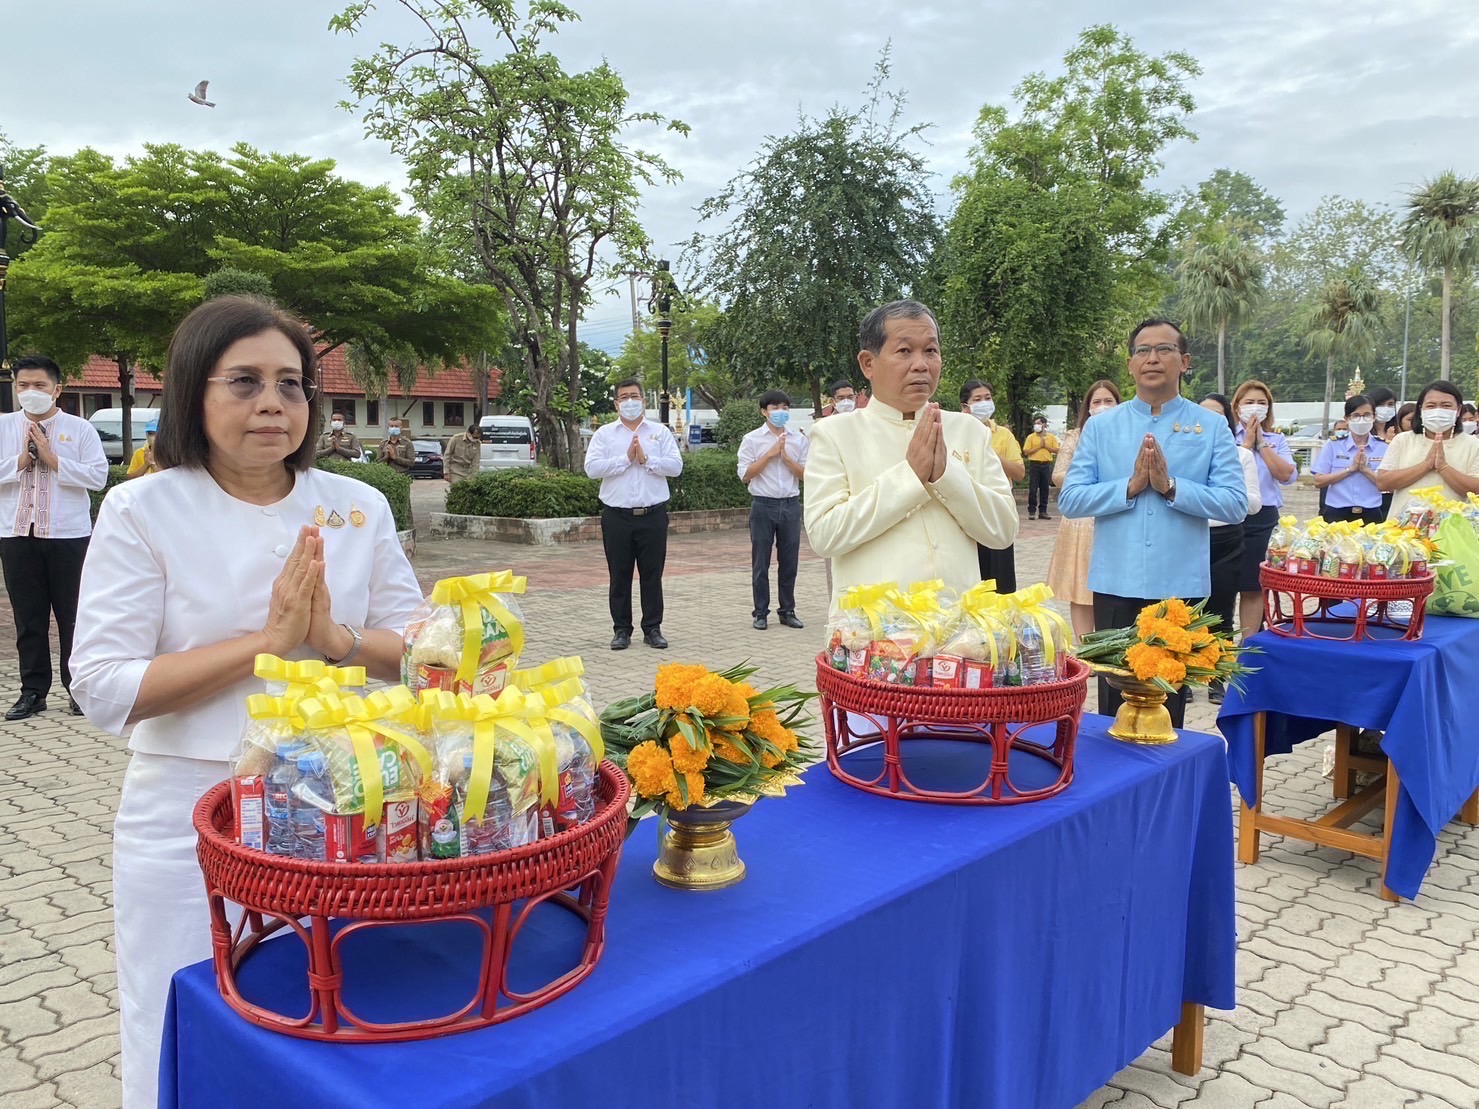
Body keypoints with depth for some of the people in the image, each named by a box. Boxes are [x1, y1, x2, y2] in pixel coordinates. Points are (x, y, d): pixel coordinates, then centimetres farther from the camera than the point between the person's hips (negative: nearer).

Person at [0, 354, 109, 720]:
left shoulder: (79, 429, 0)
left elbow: (98, 476, -8)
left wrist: (53, 459, -12)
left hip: (68, 535, -2)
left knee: (73, 615, 5)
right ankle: (33, 691, 18)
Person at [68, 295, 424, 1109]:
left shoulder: (359, 508, 0)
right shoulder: (142, 511, -8)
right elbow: (106, 691, -13)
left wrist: (338, 639, -16)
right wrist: (267, 641, -19)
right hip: (191, 830, -2)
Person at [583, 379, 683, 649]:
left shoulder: (660, 432, 9)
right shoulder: (604, 434, 7)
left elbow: (676, 466, -2)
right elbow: (591, 468, -7)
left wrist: (646, 459, -12)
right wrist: (626, 458, -12)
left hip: (653, 515, 0)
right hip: (617, 515, 0)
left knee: (652, 574, 5)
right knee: (619, 575, 5)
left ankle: (653, 629, 14)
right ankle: (621, 630, 14)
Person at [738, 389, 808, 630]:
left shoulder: (798, 440, 8)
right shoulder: (752, 440, 1)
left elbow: (806, 474, 3)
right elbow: (745, 475, -6)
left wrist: (786, 456, -9)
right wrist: (770, 454, -10)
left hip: (790, 504, 2)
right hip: (763, 504, -2)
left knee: (789, 561, 8)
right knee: (760, 563, 3)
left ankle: (787, 611, 19)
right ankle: (761, 613, 11)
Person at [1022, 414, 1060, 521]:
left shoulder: (1051, 437, 8)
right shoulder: (1031, 437, 3)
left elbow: (1056, 450, 4)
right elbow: (1026, 451, -5)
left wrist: (1046, 446, -7)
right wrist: (1039, 446, -9)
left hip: (1046, 464, 2)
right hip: (1034, 464, -2)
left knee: (1044, 489, 5)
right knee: (1033, 489, -4)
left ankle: (1043, 511, 10)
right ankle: (1032, 511, 0)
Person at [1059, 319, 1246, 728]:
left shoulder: (1211, 428, 3)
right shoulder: (1100, 427, 5)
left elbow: (1235, 504, -5)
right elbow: (1070, 499, -3)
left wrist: (1170, 486, -16)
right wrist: (1131, 486, -15)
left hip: (1180, 585, 0)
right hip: (1116, 584, 1)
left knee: (1169, 703, 11)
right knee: (1115, 702, 10)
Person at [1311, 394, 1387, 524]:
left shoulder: (1383, 448, 5)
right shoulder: (1333, 446, 3)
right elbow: (1318, 482, -4)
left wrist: (1366, 469, -13)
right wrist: (1350, 469, -12)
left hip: (1370, 515, 1)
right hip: (1337, 514, -1)